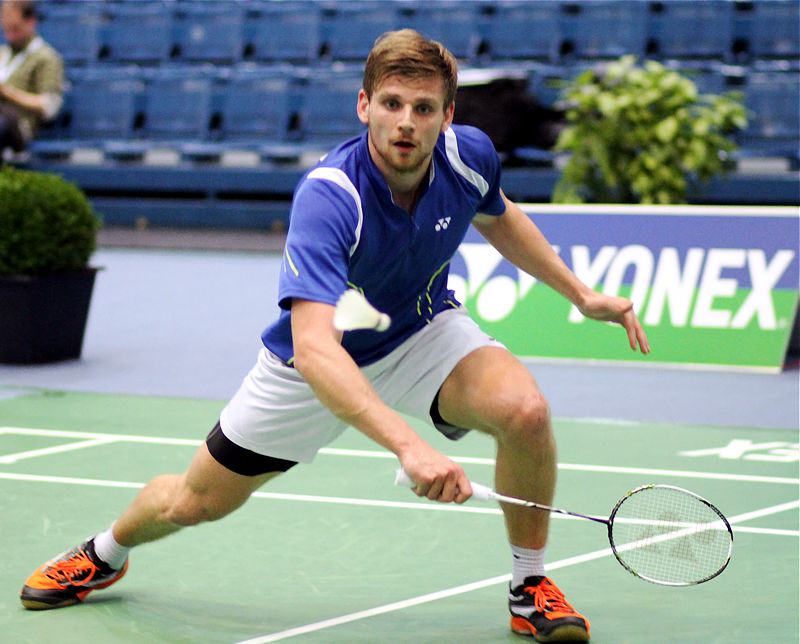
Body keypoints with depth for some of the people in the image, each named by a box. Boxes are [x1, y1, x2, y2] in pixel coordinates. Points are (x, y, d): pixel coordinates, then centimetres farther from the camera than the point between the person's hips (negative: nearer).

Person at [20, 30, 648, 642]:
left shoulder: (470, 155, -22)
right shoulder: (327, 197, -40)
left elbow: (499, 219, 7)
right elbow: (314, 347, -51)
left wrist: (580, 292, 4)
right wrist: (408, 445, -63)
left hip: (424, 329, 3)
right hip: (320, 360, -3)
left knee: (525, 410, -28)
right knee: (196, 501, 11)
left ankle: (530, 587, -5)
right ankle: (107, 552, 47)